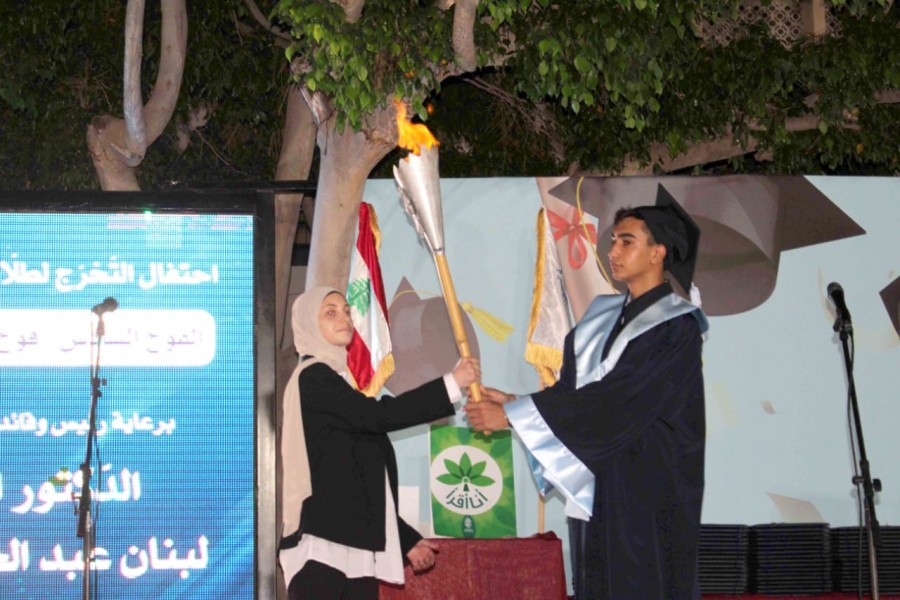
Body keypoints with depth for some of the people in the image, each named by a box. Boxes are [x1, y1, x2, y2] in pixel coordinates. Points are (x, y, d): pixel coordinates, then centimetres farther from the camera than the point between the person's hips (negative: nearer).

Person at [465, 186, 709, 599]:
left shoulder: (676, 328, -11)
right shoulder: (604, 317, 12)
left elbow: (610, 401, -19)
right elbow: (575, 390, 11)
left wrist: (512, 415, -17)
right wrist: (513, 402, -7)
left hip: (648, 497, -7)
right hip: (594, 491, 7)